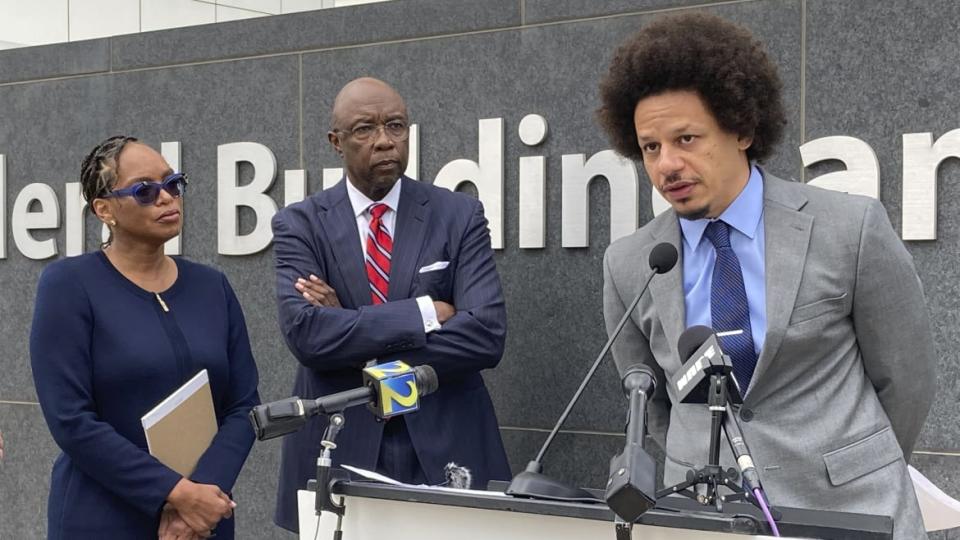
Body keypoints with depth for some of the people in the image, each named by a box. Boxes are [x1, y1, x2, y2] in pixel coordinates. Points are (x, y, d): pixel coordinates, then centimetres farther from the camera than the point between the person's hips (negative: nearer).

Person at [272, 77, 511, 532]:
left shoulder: (458, 216, 0)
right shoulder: (299, 225, 0)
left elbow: (487, 335, -12)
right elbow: (305, 333, -15)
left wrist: (350, 329, -14)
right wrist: (424, 312, -16)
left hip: (445, 448, 0)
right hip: (340, 452, 0)